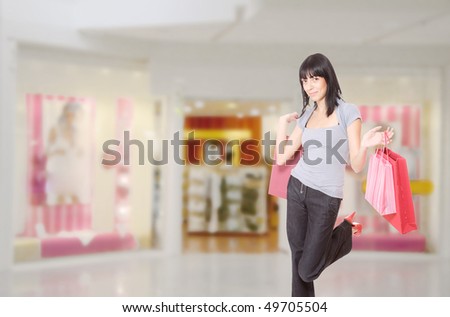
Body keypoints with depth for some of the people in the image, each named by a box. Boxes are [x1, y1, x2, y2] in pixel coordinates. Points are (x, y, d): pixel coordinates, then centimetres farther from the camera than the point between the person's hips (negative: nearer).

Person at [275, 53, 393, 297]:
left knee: (308, 269, 0)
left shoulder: (347, 112, -7)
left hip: (325, 196, -5)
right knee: (297, 259, 10)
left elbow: (356, 166, -9)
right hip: (296, 188, 5)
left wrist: (365, 146, -28)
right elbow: (281, 158, 3)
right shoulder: (306, 115, 8)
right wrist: (283, 122, -1)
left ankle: (346, 231, 25)